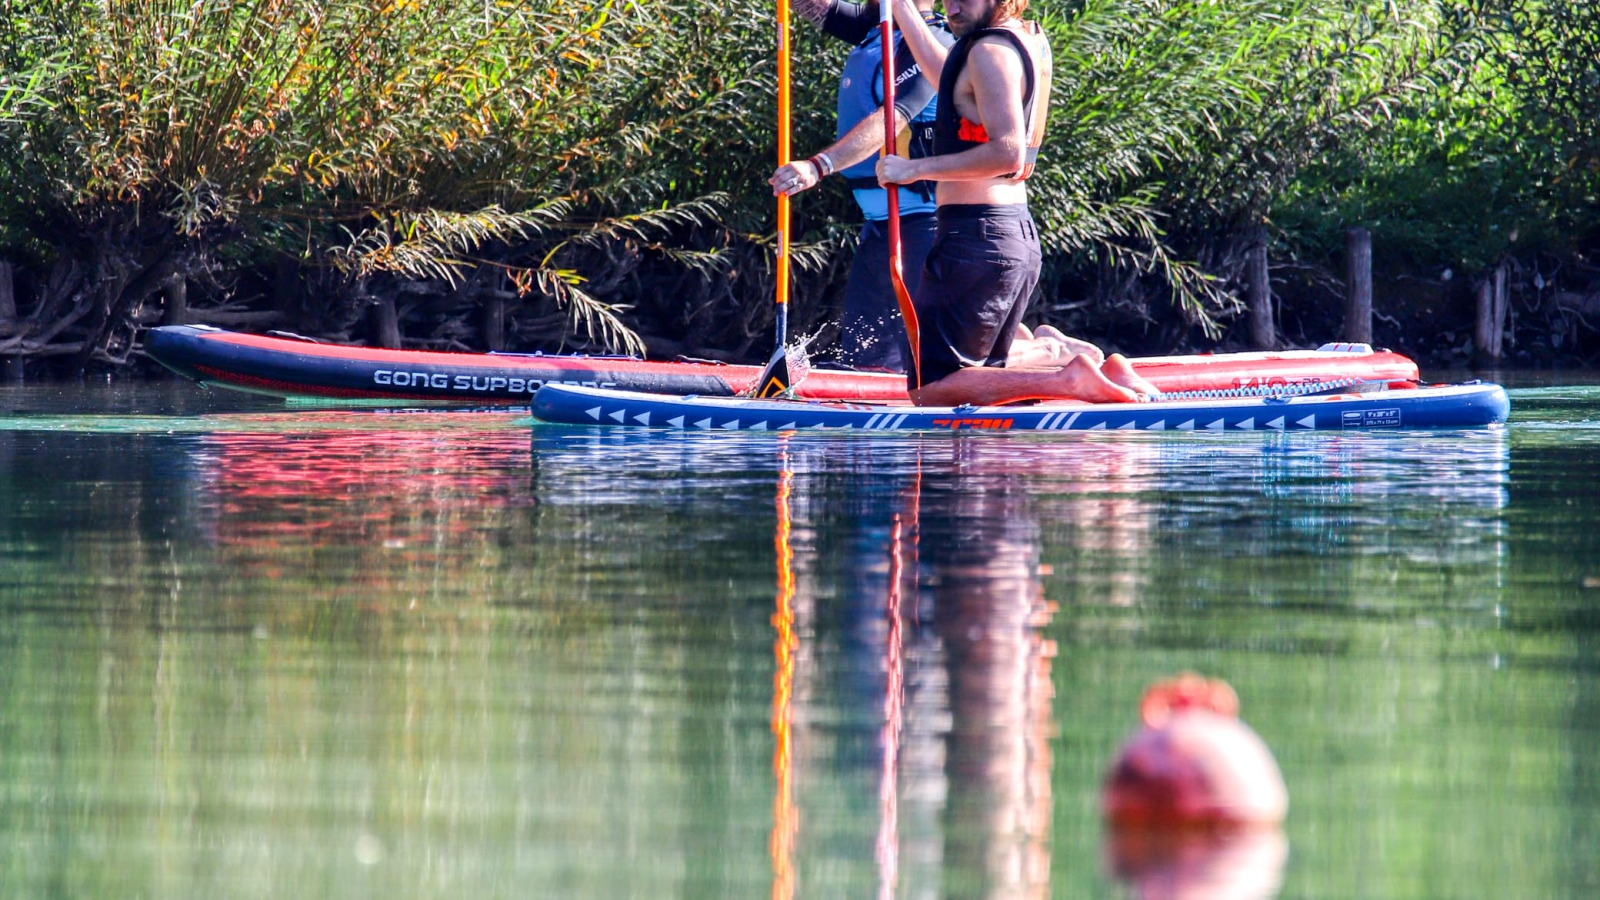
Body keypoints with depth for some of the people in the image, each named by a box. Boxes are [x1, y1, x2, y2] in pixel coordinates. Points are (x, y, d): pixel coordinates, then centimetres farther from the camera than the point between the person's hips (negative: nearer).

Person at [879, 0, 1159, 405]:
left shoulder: (990, 49, -13)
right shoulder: (1032, 39, 15)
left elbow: (1006, 152, -23)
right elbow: (950, 78, 33)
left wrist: (915, 169, -19)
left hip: (976, 236, -10)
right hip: (1021, 233, 10)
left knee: (931, 391, -8)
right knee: (981, 375, 18)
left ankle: (1069, 380, -19)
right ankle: (1106, 373, 4)